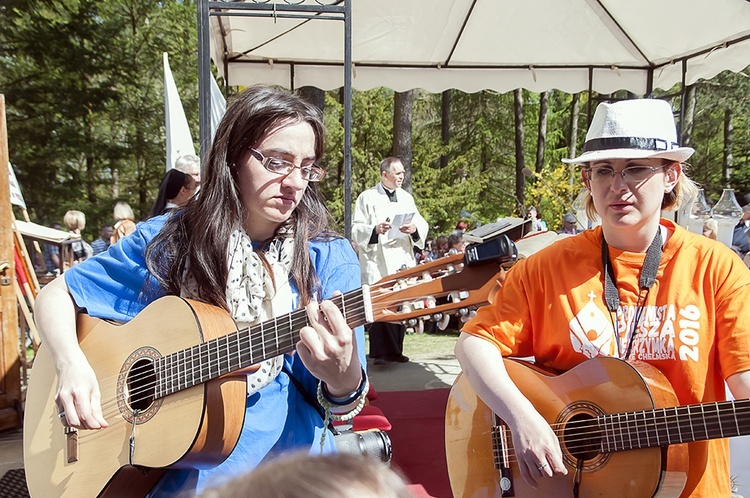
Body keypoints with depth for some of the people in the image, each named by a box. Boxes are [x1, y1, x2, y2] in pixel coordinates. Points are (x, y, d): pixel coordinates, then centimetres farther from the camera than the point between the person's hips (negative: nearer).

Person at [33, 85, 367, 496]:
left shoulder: (330, 259, -1)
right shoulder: (167, 240, 1)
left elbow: (343, 405, -4)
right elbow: (56, 295, 10)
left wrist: (343, 377, -28)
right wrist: (71, 363, -10)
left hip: (287, 451, 1)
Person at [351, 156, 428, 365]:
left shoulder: (407, 197, 16)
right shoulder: (367, 197, 2)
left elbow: (422, 224, 12)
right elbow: (356, 229, -3)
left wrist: (414, 228, -10)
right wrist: (375, 229, -21)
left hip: (402, 261, 5)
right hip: (377, 262, -4)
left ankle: (395, 350, 16)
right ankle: (380, 352, -1)